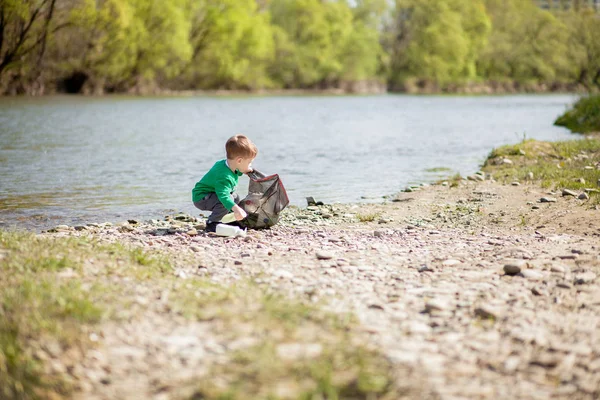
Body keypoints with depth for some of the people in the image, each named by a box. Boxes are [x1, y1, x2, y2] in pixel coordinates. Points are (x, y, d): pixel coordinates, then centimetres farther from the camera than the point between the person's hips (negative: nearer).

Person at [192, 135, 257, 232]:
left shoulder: (225, 163, -3)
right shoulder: (224, 177, -34)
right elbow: (223, 196, -46)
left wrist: (241, 172, 7)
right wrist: (236, 208, -58)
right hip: (201, 198, -11)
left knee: (235, 197, 19)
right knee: (229, 199, -30)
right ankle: (211, 224, -18)